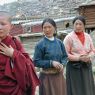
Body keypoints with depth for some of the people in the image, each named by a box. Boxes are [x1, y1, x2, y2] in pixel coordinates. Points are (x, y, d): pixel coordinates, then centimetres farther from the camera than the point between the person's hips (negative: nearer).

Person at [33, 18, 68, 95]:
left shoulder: (59, 42, 1)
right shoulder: (40, 44, -11)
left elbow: (65, 57, 10)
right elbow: (36, 62, -11)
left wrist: (62, 64, -10)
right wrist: (51, 63, -20)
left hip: (59, 75, 4)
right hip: (47, 77, -4)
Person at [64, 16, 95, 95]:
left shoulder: (87, 36, 6)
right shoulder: (69, 37, -8)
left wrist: (88, 57, -7)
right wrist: (79, 58, -17)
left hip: (87, 66, 5)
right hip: (74, 67, -4)